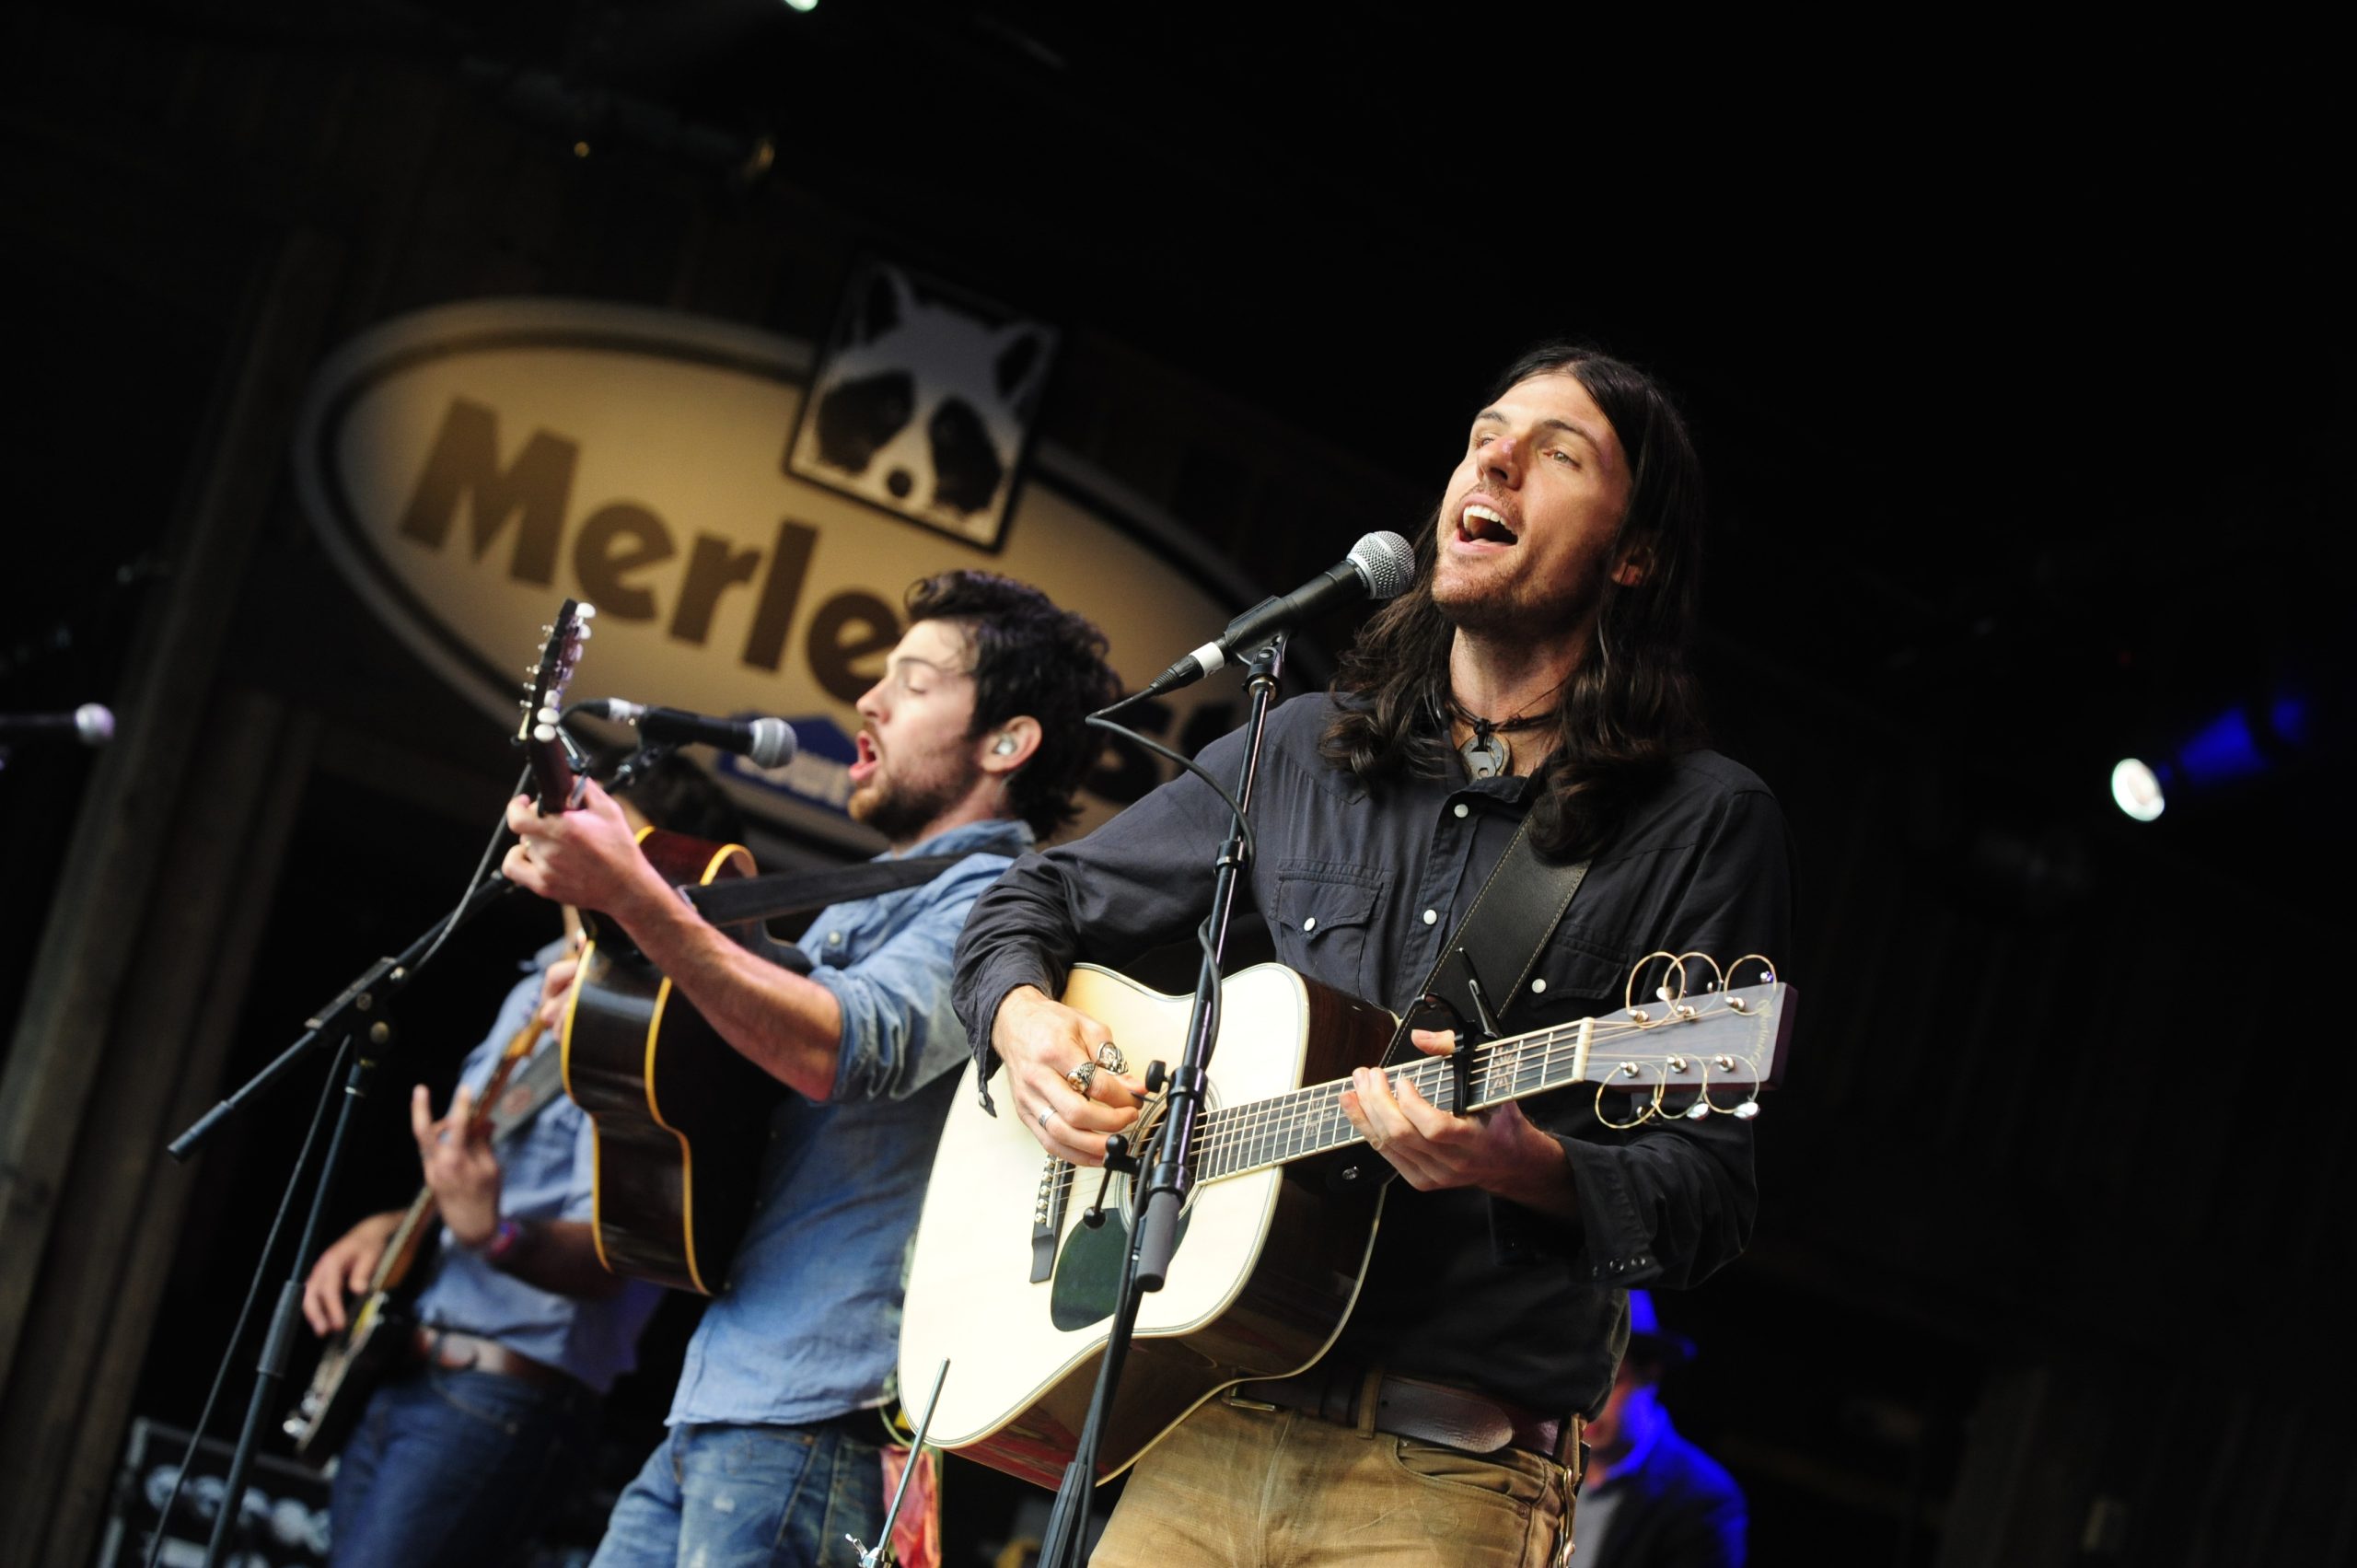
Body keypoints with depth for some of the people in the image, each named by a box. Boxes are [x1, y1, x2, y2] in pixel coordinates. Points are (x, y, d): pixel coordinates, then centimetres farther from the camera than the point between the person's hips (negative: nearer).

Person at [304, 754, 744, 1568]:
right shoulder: (535, 994, 15)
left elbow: (604, 1260, -22)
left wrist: (495, 1237, -41)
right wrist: (387, 1229, 6)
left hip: (505, 1395, -9)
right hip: (401, 1371, 9)